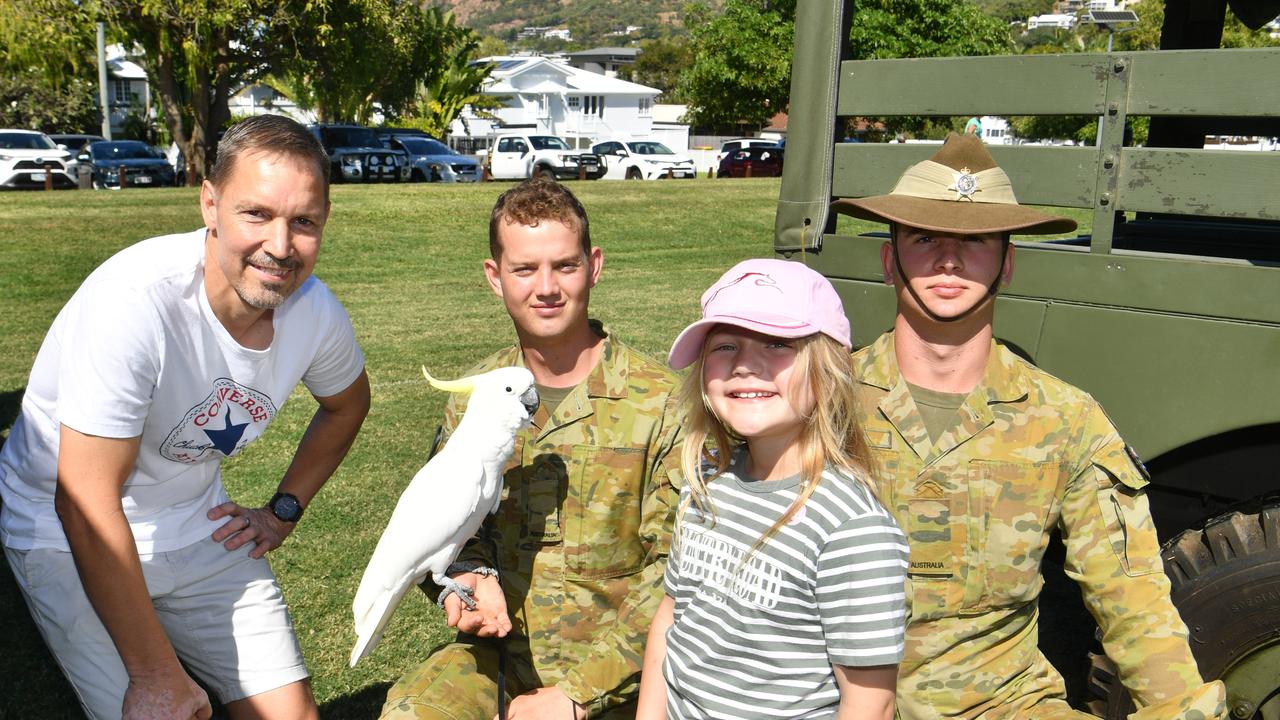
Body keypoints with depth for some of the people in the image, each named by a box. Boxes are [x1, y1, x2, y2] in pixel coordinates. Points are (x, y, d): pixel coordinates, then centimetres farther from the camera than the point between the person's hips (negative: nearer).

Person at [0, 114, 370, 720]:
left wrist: (284, 511, 5)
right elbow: (87, 506, -27)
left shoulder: (315, 312, -13)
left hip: (199, 529, 5)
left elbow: (347, 403, 11)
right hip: (69, 539, -4)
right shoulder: (133, 300, -30)